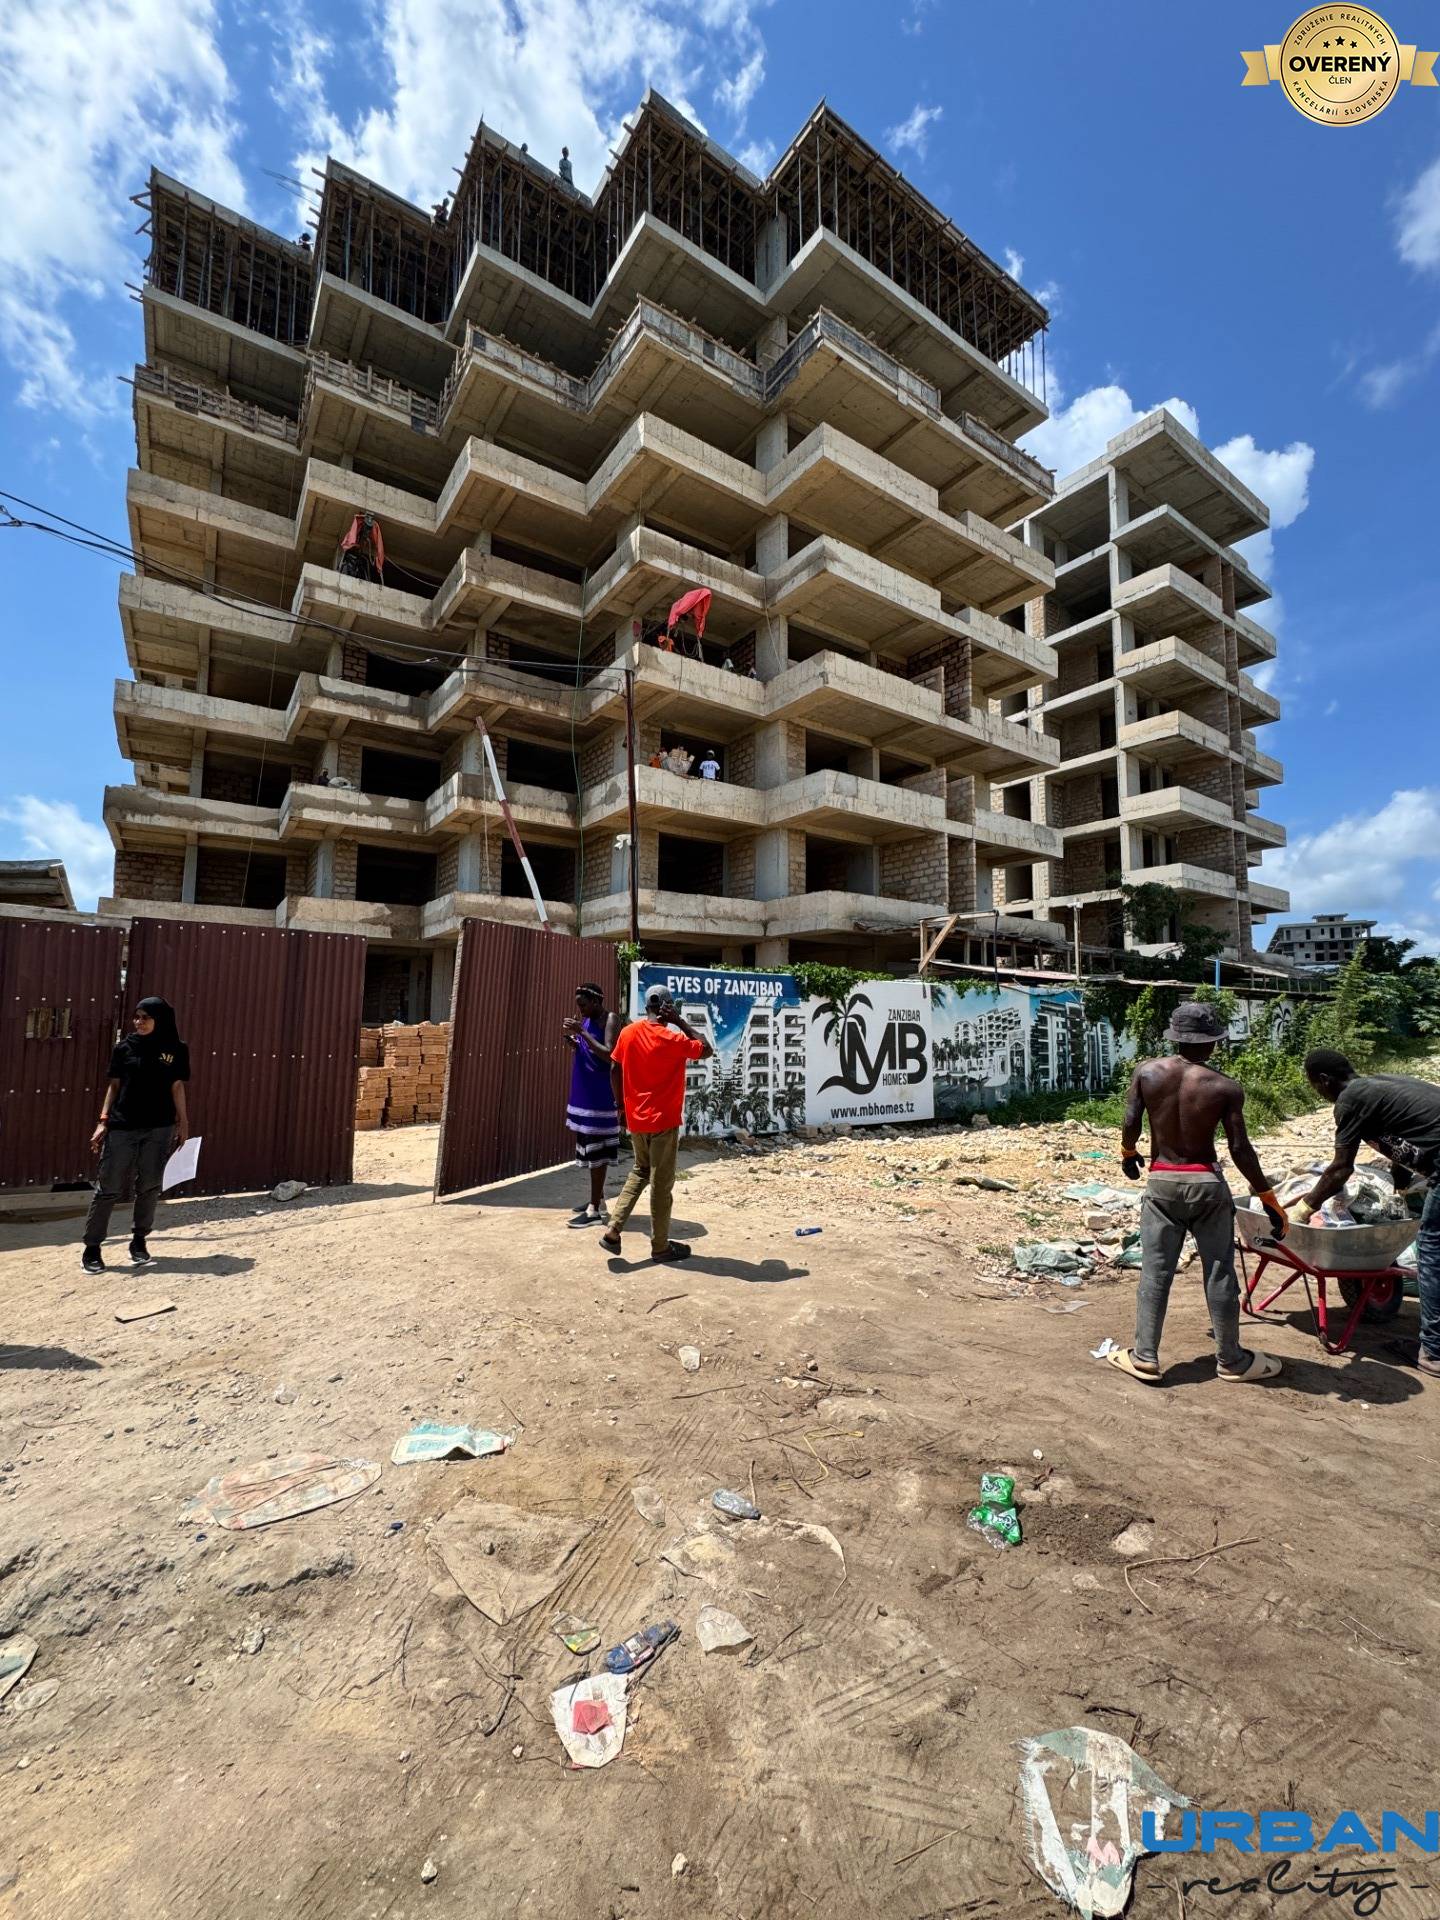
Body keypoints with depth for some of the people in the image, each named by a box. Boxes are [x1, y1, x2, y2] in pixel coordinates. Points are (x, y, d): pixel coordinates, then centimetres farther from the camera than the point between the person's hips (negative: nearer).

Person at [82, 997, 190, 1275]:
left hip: (159, 1128, 0)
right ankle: (92, 1247, 12)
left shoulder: (176, 1050, 2)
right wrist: (103, 1121, 0)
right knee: (109, 1187, 1)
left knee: (149, 1186, 5)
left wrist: (183, 1122, 4)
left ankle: (139, 1241, 20)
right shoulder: (124, 1048, 2)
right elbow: (114, 1085, 6)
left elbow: (177, 1088, 6)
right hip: (122, 1127, 0)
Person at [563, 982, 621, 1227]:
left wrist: (582, 1032, -21)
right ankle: (598, 1199, 24)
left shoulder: (610, 1019, -11)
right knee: (590, 1147, 13)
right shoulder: (585, 1021, 13)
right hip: (584, 1094, 8)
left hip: (600, 1095, -8)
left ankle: (594, 1209, -1)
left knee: (596, 1148, -6)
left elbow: (609, 1055, -22)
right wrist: (573, 1040, 1)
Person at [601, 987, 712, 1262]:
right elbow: (707, 1050, -4)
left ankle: (612, 1231, 13)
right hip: (664, 1120, -6)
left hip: (636, 1118, 6)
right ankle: (660, 1246, 17)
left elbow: (614, 1069, 6)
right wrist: (680, 1022, -8)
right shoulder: (673, 1039, -17)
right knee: (661, 1182, 5)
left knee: (640, 1172, 22)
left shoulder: (628, 1032, 0)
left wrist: (620, 1102, 17)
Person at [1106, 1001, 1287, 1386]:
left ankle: (1144, 1358, 13)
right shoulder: (1225, 1088, -9)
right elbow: (1240, 1150, -9)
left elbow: (1130, 1123, -4)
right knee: (1220, 1275, 13)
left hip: (1161, 1182, 1)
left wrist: (1128, 1153, 17)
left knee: (1154, 1273, 7)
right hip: (1206, 1184, -1)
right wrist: (1269, 1199, 3)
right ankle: (1231, 1360, 27)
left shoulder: (1146, 1072, -6)